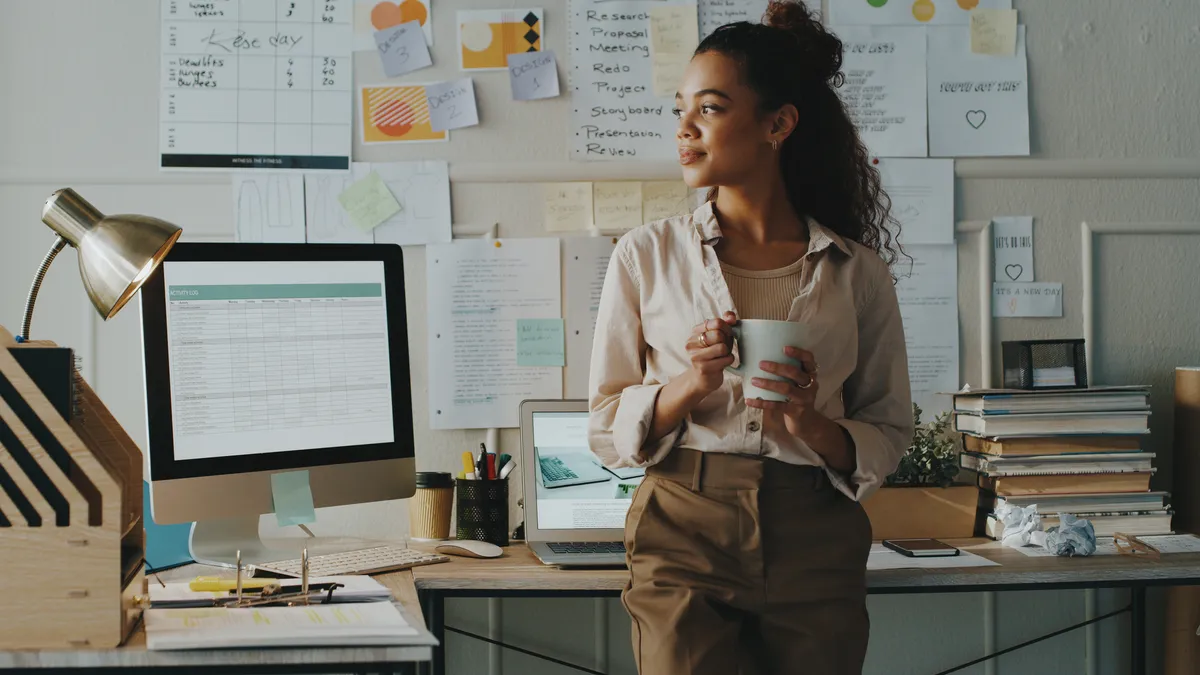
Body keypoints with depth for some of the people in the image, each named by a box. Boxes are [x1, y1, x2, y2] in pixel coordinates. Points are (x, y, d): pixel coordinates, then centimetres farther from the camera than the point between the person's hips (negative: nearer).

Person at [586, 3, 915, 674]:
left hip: (816, 545, 1)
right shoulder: (647, 255, 5)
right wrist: (689, 385, -13)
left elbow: (890, 435, 9)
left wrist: (812, 426, -11)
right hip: (684, 536, -1)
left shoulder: (858, 272, 5)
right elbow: (606, 430, 5)